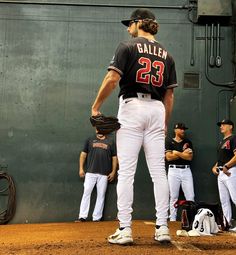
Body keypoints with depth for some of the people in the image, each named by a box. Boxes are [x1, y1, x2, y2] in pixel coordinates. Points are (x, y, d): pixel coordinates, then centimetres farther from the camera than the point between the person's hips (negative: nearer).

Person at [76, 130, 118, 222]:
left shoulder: (110, 141, 12)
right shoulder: (90, 140, 12)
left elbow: (114, 157, 10)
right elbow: (83, 154, 10)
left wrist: (113, 171, 2)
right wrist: (81, 168, 1)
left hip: (104, 174, 1)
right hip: (90, 172, 0)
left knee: (101, 195, 2)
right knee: (86, 193, -5)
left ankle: (97, 218, 7)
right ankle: (82, 216, -2)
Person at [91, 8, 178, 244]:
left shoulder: (128, 47, 2)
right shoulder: (166, 54, 16)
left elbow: (112, 78, -11)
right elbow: (169, 94, 13)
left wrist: (96, 106, -2)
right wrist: (165, 124, 19)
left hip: (132, 107, -4)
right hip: (157, 110, 5)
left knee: (126, 171, -4)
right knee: (158, 171, 5)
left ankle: (124, 230, -3)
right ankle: (162, 228, 6)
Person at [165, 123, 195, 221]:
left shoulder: (188, 142, 11)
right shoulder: (169, 141, 4)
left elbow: (190, 157, -1)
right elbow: (169, 157, -8)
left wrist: (177, 153, -8)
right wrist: (183, 154, -6)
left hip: (186, 170, 2)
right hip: (173, 170, -2)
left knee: (190, 196, -2)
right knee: (173, 197, 2)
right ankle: (172, 219, 9)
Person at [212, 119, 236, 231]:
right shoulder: (222, 142, 23)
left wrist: (226, 166, -23)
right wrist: (215, 167, 12)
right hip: (220, 173, 10)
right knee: (224, 200, 11)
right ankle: (226, 223, 18)